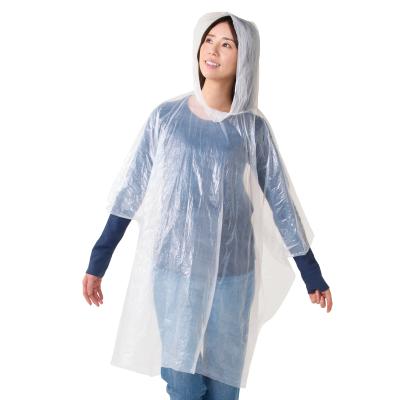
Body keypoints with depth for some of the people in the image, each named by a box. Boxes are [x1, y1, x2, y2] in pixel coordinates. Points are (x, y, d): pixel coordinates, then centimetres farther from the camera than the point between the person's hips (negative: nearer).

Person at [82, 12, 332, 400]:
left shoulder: (252, 128, 0)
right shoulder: (165, 117, -1)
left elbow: (280, 200, 5)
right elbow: (130, 192, 3)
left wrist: (311, 273, 7)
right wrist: (97, 262, 3)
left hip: (231, 271, 1)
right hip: (173, 268, 0)